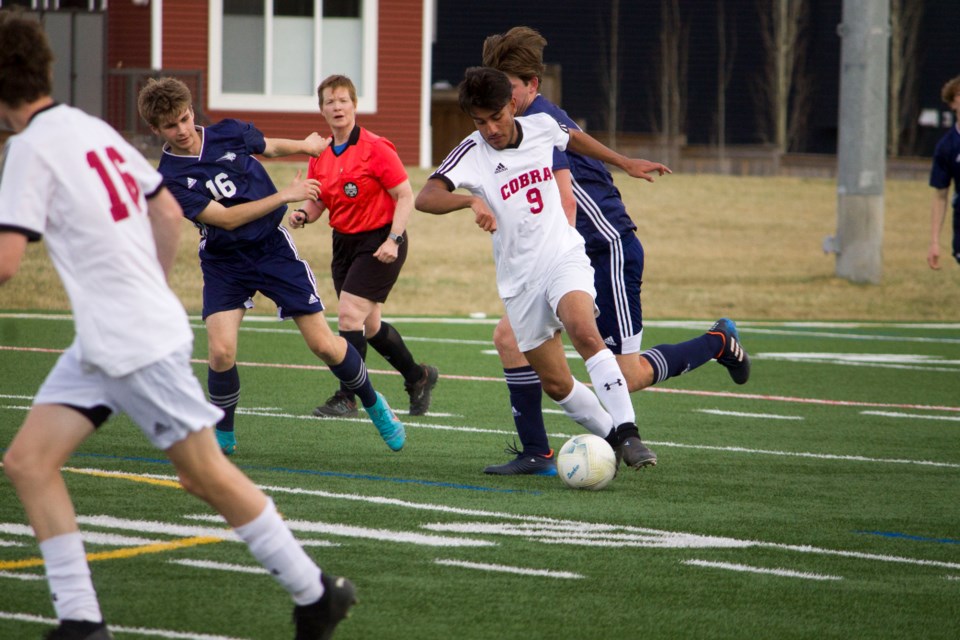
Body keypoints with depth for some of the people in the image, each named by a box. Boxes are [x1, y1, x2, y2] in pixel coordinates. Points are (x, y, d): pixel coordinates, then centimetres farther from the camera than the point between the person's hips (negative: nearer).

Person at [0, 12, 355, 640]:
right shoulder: (94, 129, 10)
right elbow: (170, 212, 18)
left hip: (140, 346, -9)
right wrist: (150, 286, 27)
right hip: (100, 346, 9)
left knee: (208, 475, 2)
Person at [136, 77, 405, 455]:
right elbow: (226, 218, -21)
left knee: (324, 344, -2)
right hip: (224, 264, -2)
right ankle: (223, 435, 5)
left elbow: (270, 147, 19)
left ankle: (373, 403, 23)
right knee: (221, 352, -19)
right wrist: (284, 196, -23)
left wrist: (306, 146, 36)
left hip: (273, 248, 2)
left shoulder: (230, 133, -5)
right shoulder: (170, 179, -15)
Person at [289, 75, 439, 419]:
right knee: (369, 325, 13)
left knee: (349, 313, -17)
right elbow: (317, 201, 14)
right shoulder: (320, 156, 5)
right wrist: (303, 215, -9)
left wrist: (393, 240, -22)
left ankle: (346, 398, -11)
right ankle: (418, 377, 34)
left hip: (379, 243, -7)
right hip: (344, 243, 7)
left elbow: (405, 196, -13)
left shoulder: (375, 149, -14)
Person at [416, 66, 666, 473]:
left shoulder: (541, 127, -1)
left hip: (564, 256, 0)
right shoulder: (472, 153, -12)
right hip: (519, 279, 0)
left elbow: (573, 138, 25)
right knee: (555, 384, 2)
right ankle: (609, 436, 25)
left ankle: (627, 432, -31)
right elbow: (425, 198, -28)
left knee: (583, 330, -30)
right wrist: (471, 201, -45)